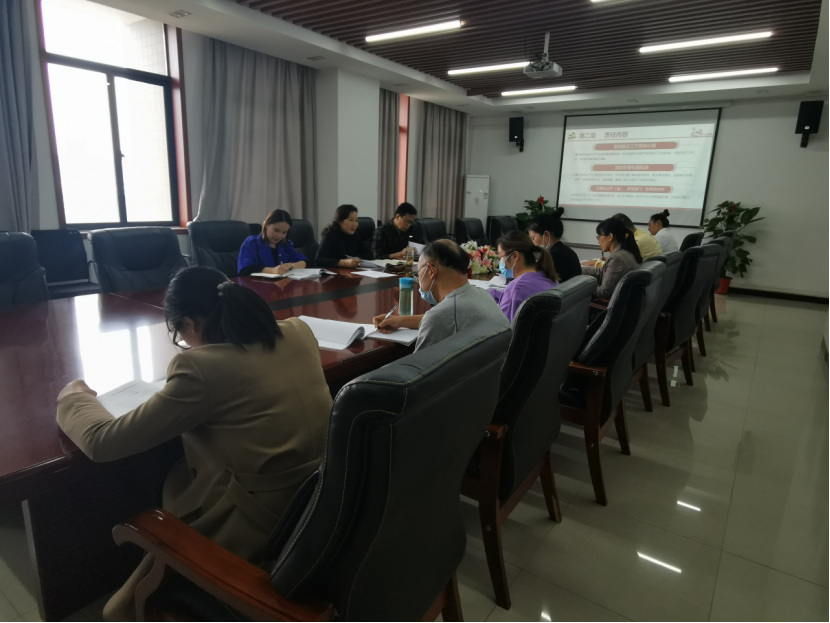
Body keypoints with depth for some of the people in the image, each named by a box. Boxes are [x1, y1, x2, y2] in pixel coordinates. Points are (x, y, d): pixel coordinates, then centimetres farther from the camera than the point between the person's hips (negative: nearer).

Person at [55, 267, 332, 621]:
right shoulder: (298, 332, -3)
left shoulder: (200, 367, -21)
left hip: (263, 527, -7)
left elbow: (102, 442, -10)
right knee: (176, 482, 25)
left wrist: (73, 397, 9)